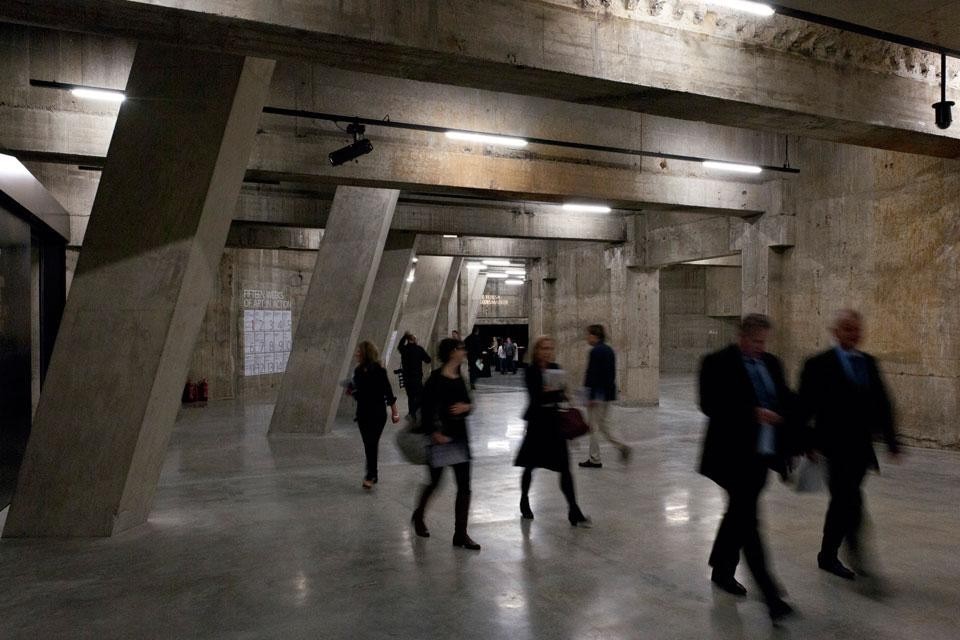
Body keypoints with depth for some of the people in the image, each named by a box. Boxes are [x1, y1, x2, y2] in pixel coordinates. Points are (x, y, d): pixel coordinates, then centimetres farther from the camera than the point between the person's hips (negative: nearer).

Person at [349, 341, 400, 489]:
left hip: (377, 414, -7)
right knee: (368, 445, 11)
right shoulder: (358, 371, 7)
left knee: (372, 444, -11)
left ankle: (371, 476, -8)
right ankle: (373, 475, 20)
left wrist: (394, 412, -9)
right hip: (363, 413, 7)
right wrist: (352, 392, -3)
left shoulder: (378, 370, -12)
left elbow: (388, 391, -10)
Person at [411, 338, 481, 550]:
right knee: (434, 482, 10)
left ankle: (460, 534, 12)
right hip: (440, 437, -6)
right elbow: (426, 407, -14)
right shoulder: (437, 379, -14)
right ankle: (418, 516, 38)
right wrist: (434, 433, -18)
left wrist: (465, 407, -6)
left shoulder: (459, 378, 8)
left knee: (464, 487, 4)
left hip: (459, 437, 7)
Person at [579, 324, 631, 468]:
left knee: (594, 426, 1)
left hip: (598, 392, -9)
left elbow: (594, 374, -20)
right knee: (603, 424, 18)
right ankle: (622, 446, 7)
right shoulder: (609, 350, 12)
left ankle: (595, 460, 8)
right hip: (609, 393, 9)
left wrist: (591, 397, -20)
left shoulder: (595, 351, -16)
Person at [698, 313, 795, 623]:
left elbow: (786, 400, 13)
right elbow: (710, 405, -18)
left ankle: (722, 570, 36)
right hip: (734, 456, -7)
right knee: (747, 521, -6)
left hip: (761, 455, 7)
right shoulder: (717, 363, -9)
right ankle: (771, 596, -4)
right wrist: (753, 413, -24)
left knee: (739, 514, 19)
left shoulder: (771, 364, 11)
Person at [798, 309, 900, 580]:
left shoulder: (869, 363, 11)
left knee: (842, 502, 14)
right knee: (851, 502, -11)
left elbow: (882, 403, 12)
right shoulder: (819, 365, -7)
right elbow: (805, 406, -8)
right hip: (835, 447, -6)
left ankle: (828, 555, 28)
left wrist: (891, 441, 7)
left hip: (861, 448, 6)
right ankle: (858, 556, -4)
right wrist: (809, 443, -13)